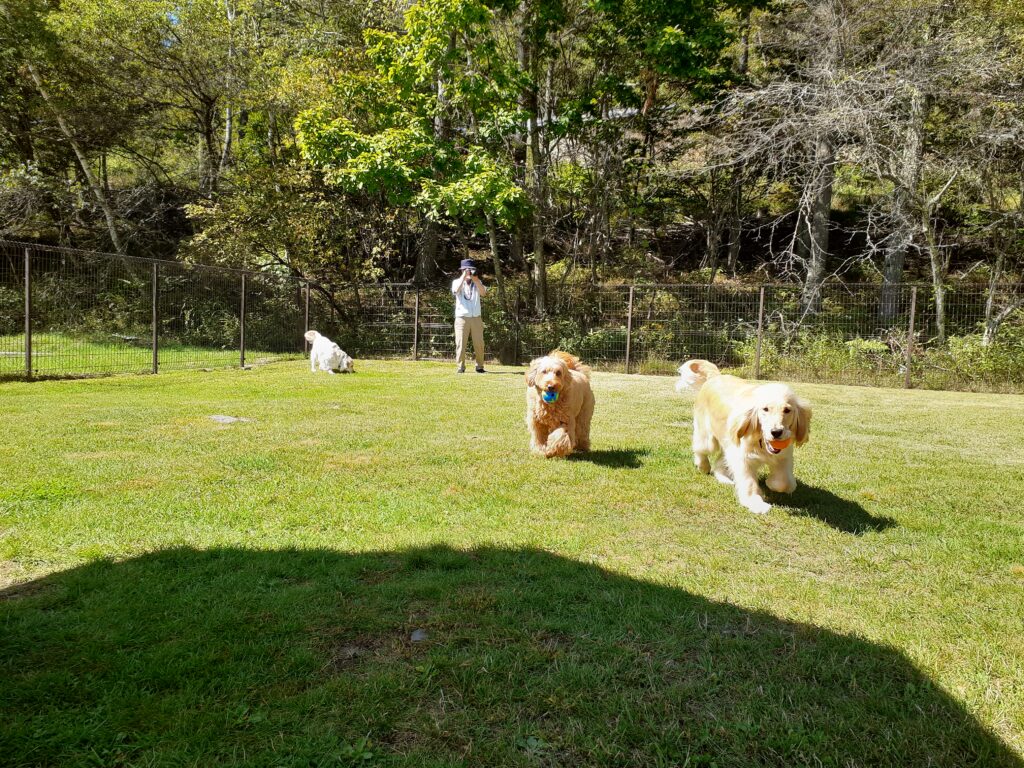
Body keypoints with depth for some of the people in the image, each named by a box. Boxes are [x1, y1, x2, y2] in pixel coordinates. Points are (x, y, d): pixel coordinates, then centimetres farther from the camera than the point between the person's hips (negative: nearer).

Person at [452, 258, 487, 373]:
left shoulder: (477, 282, 14)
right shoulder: (457, 281, 8)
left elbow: (483, 292, -6)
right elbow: (456, 290, -15)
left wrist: (475, 279, -15)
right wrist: (464, 276, -15)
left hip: (476, 318, 2)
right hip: (462, 317, -2)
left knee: (479, 343, 0)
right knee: (460, 343, -6)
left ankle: (479, 367, 8)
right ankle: (460, 367, -2)